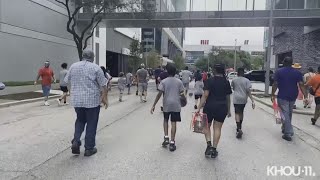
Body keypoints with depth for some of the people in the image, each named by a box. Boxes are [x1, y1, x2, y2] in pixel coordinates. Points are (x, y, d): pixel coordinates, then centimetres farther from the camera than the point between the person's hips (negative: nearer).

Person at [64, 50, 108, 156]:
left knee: (80, 120, 24)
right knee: (91, 124, 7)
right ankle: (89, 148, 14)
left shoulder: (73, 66, 5)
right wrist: (105, 98, 2)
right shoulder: (95, 68, -7)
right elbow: (103, 85, -8)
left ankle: (76, 141, 8)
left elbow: (66, 81, 14)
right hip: (92, 101, -4)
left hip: (76, 100, 4)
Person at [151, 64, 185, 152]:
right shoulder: (179, 81, 0)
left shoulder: (163, 81, -5)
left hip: (166, 104, 0)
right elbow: (182, 93, 1)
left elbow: (160, 94, -11)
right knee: (173, 123, 3)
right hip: (176, 105, 0)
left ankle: (166, 138, 14)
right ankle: (172, 143, 5)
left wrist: (154, 105, -8)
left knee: (165, 120, 21)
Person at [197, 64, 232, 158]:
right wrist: (228, 110, 18)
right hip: (222, 108, 3)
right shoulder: (226, 82, 5)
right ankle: (214, 149, 11)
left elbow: (205, 95, -14)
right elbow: (228, 98, 9)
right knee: (217, 128, 8)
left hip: (210, 107, -3)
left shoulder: (209, 81, -6)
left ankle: (209, 144, -1)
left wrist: (199, 107, -13)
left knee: (207, 126, 14)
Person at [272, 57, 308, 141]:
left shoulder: (278, 72, -6)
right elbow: (301, 85, -6)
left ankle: (288, 133, -7)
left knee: (285, 114, -2)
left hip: (282, 96, -4)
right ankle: (285, 128, 34)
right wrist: (305, 96, -8)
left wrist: (273, 94, -3)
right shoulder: (297, 72, 2)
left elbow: (275, 84, -10)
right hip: (293, 96, 4)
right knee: (289, 113, 20)